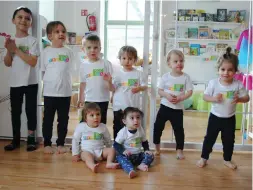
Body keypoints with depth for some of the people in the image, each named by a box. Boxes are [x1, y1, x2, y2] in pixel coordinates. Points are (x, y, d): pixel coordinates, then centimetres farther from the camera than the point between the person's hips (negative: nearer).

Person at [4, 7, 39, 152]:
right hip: (15, 82, 4)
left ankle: (31, 139, 14)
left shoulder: (33, 41, -6)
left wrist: (16, 49, -16)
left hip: (30, 82, -4)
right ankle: (16, 139, 21)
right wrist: (9, 50, -11)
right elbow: (8, 64, 6)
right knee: (15, 111, 10)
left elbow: (33, 62, -17)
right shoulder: (10, 41, 7)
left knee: (30, 110, 2)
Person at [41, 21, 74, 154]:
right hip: (50, 92, -1)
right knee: (48, 118, 7)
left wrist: (64, 82, 1)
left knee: (63, 119, 9)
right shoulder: (46, 52, 1)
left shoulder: (69, 52, 5)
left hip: (65, 92, 1)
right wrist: (50, 81, 0)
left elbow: (70, 71, 9)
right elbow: (43, 71, 5)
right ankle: (47, 144, 19)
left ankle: (60, 144, 21)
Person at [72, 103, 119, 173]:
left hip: (100, 151, 4)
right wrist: (75, 154, 3)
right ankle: (92, 165, -62)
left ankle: (109, 163, -35)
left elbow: (108, 141, 17)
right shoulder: (81, 127, -4)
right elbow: (75, 140, 4)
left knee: (112, 150, -16)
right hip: (86, 151, -4)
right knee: (87, 155, -35)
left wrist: (109, 152, 14)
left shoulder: (103, 127, 4)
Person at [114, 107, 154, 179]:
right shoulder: (123, 132, -14)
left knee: (150, 155, -12)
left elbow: (144, 142, 13)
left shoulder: (140, 130, -1)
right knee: (120, 157, -34)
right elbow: (116, 144, -11)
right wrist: (123, 151, -26)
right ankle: (130, 170, -56)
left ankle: (142, 165, -36)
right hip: (127, 155, -4)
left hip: (138, 155, 5)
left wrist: (146, 150, -3)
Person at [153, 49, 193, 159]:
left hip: (178, 108, -1)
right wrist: (167, 95, -19)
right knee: (158, 126, 6)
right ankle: (157, 148, 26)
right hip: (165, 106, 1)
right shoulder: (165, 77, -3)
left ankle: (179, 150, 21)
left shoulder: (185, 77, -6)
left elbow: (189, 92, -6)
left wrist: (180, 98, -20)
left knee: (179, 129, 5)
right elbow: (159, 90, 0)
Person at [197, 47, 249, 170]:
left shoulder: (238, 84, -12)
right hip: (215, 117, -1)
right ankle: (204, 158, 27)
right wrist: (213, 98, -28)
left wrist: (239, 99, -25)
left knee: (229, 140, 15)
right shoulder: (213, 83, -14)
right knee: (209, 138, 10)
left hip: (230, 118, 1)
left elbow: (246, 98, -4)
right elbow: (205, 96, -8)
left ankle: (227, 159, 36)